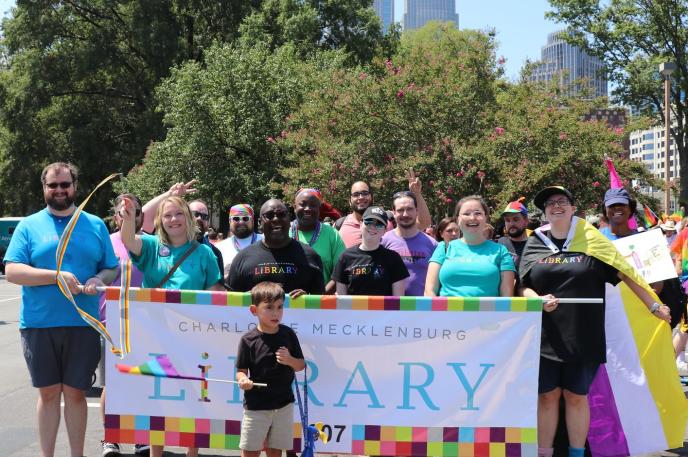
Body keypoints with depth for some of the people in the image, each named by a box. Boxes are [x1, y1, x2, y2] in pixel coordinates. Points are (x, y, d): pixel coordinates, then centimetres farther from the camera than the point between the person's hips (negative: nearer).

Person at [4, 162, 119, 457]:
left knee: (75, 393, 6)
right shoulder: (29, 226, 4)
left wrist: (99, 280, -11)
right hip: (38, 325, -1)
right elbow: (12, 271, -6)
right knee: (48, 393, 7)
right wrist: (57, 276, -16)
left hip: (83, 325, 1)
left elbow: (112, 269, 12)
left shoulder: (95, 225, 10)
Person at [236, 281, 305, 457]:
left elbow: (301, 365, 8)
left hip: (284, 404, 3)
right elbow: (241, 370, -4)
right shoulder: (248, 340, -9)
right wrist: (243, 380, -26)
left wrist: (290, 360, -13)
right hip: (256, 405, -2)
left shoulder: (288, 334, 0)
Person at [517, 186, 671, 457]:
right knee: (547, 396, 5)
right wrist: (538, 300, -16)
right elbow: (523, 287, 5)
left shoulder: (590, 242, 2)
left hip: (583, 336, -1)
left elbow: (623, 274, 3)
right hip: (545, 336, 1)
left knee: (577, 396, 7)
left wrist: (653, 305, 1)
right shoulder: (534, 245, 7)